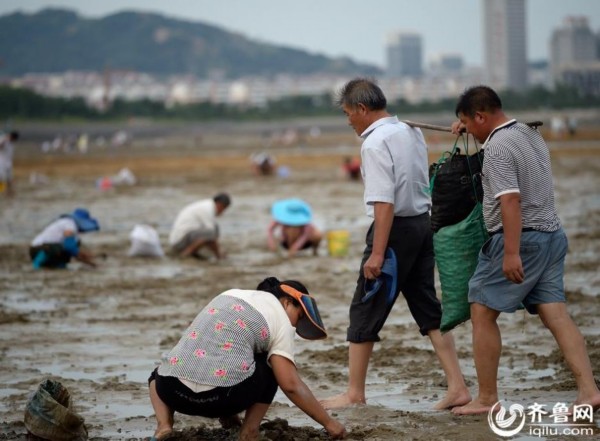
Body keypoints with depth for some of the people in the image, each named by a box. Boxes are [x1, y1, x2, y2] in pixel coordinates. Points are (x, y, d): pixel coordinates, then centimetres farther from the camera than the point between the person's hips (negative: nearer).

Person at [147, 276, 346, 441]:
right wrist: (329, 422, 7)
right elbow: (291, 385, -1)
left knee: (159, 375, 40)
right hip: (220, 396, -4)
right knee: (273, 365, 23)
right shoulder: (280, 321, 8)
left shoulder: (231, 295, 26)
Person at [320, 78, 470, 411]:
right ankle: (457, 387, 8)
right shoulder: (411, 132, 11)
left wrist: (377, 253, -23)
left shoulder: (376, 143, -16)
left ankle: (354, 393, 10)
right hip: (423, 222, 9)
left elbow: (384, 202, -22)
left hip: (396, 227, -9)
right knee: (428, 307, 12)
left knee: (365, 311, 3)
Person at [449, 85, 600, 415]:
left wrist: (511, 253, -27)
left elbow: (510, 200, -24)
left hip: (518, 239, -9)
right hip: (550, 235, 9)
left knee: (482, 314, 2)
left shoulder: (497, 148, -15)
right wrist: (468, 128, 30)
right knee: (556, 315, 3)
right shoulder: (530, 133, 14)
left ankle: (486, 399, 4)